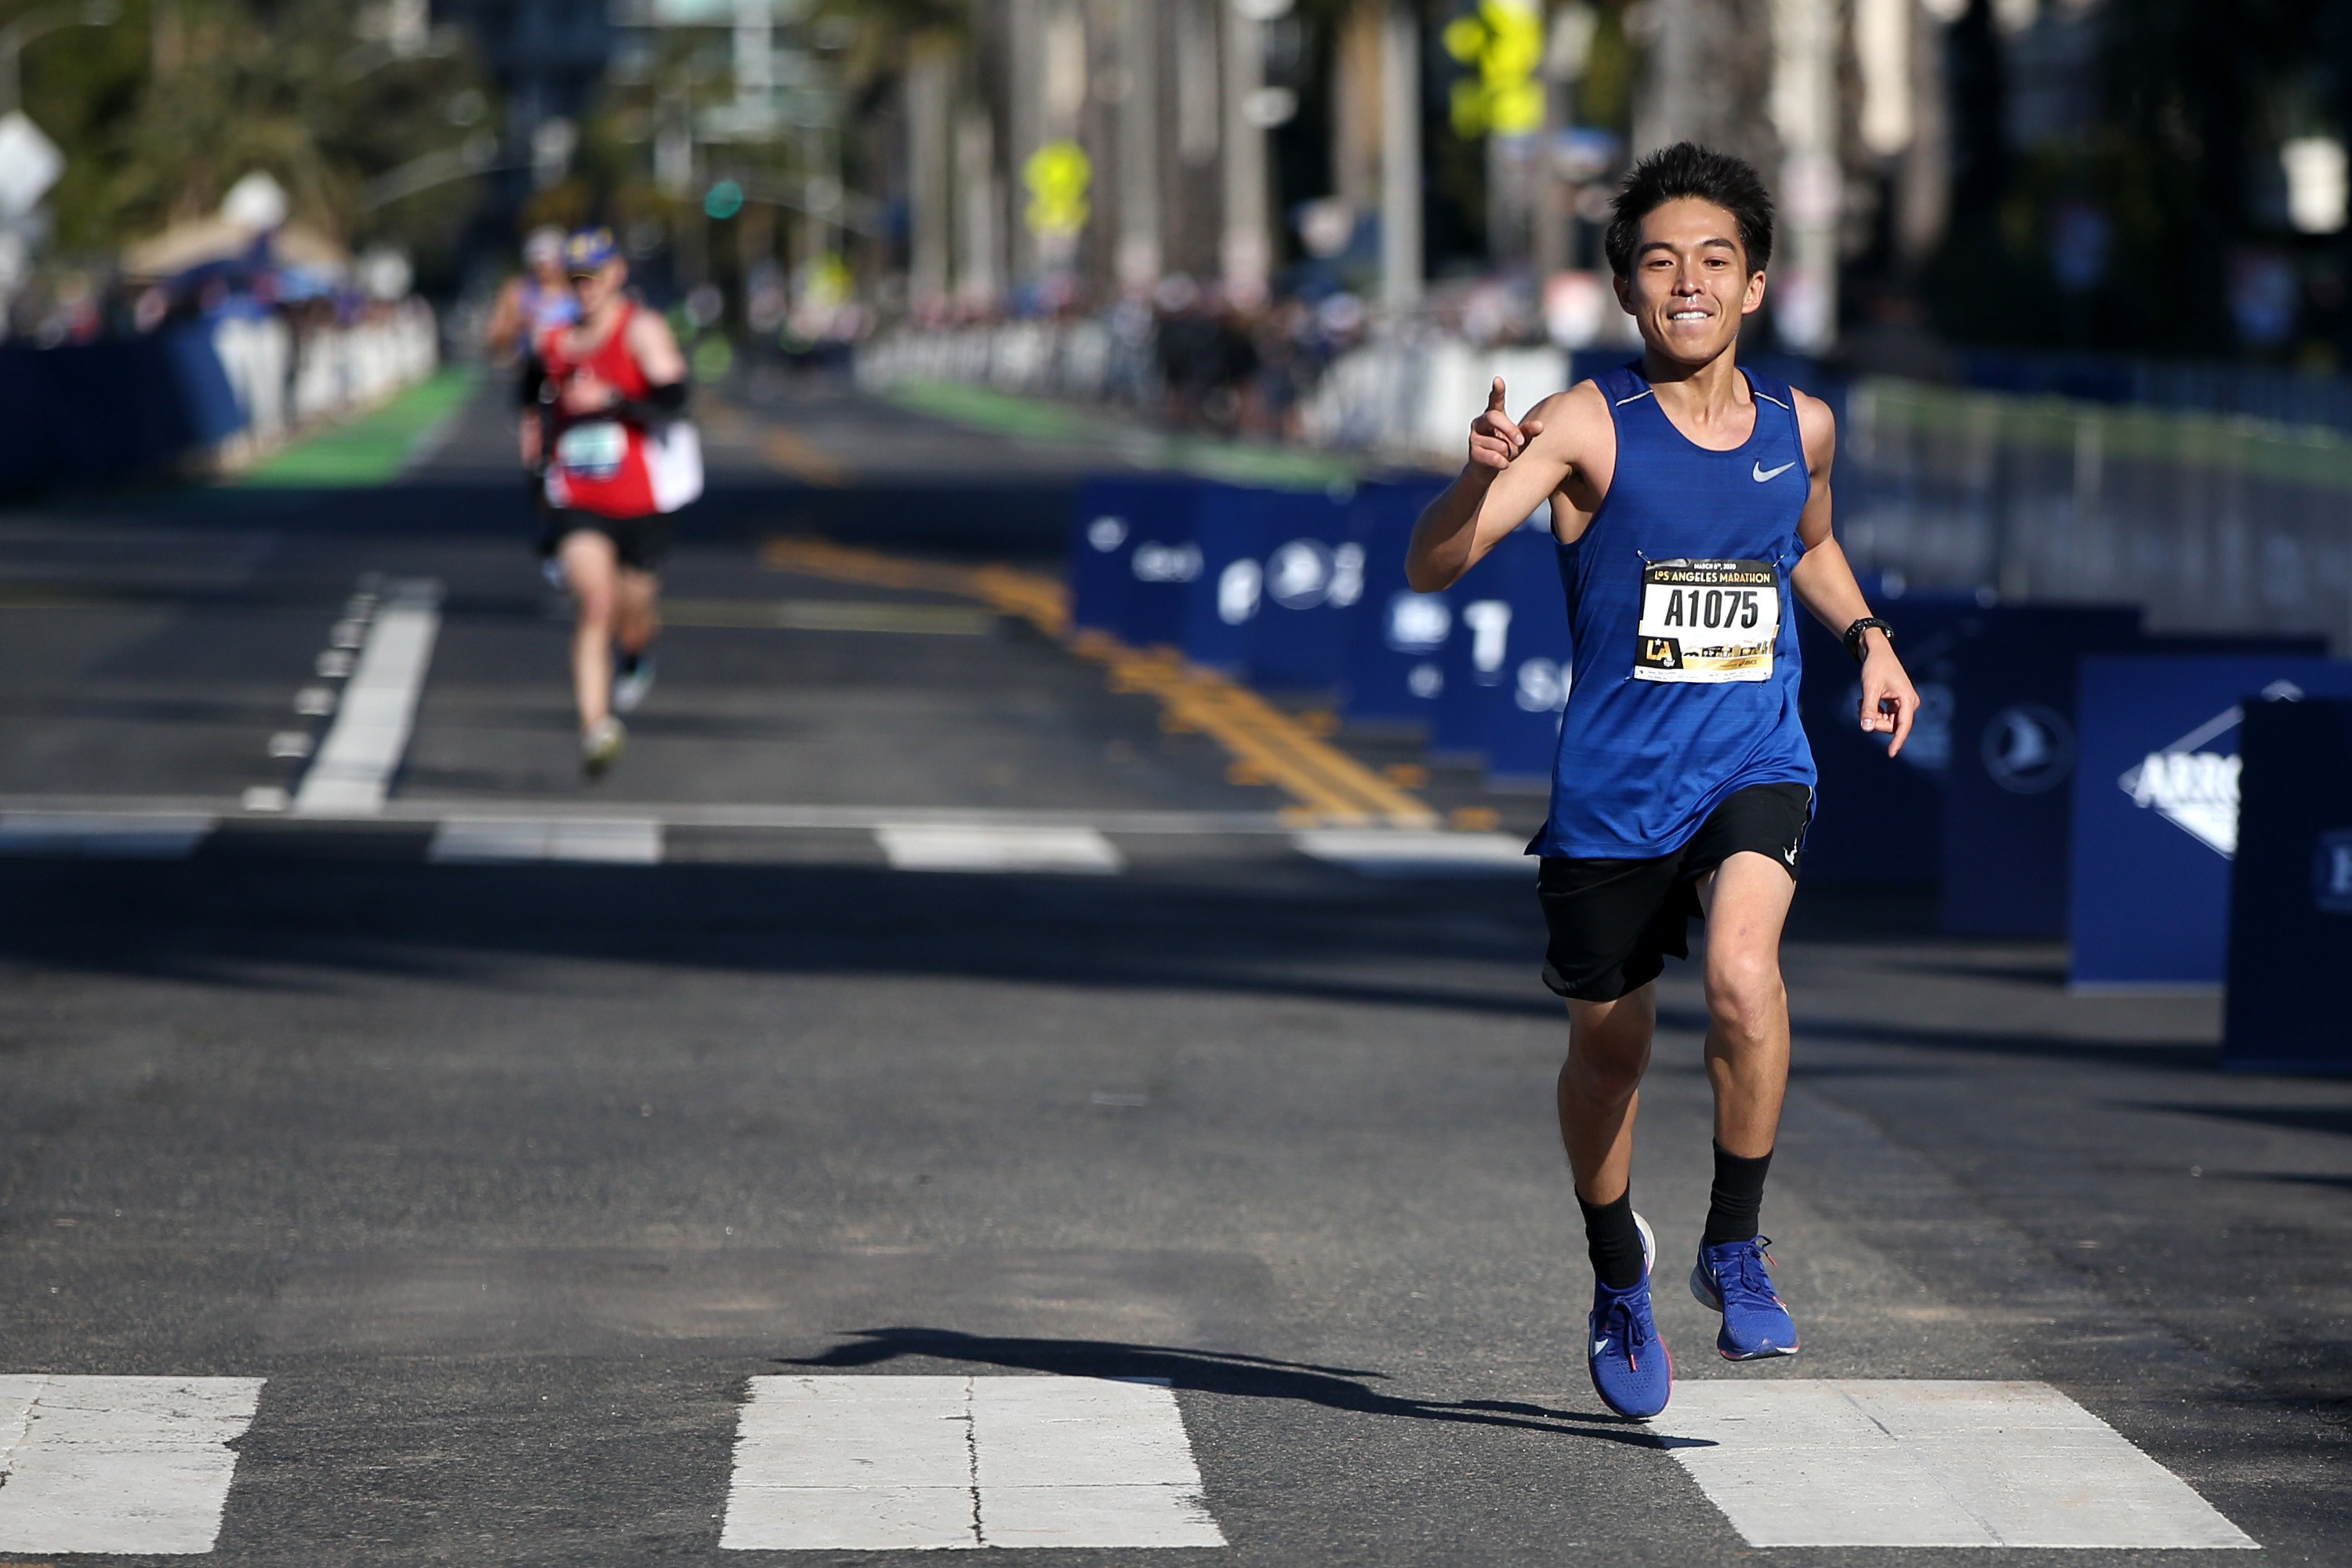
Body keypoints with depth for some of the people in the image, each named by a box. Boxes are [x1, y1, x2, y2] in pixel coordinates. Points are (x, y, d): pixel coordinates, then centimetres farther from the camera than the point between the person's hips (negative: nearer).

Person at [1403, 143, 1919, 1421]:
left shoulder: (1799, 426, 2)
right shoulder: (1589, 427, -11)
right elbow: (1429, 569, -22)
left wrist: (1866, 636, 11)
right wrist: (1482, 478, -41)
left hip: (1753, 768, 1)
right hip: (1612, 785, -1)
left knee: (1743, 969, -27)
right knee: (1607, 1045, 12)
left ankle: (1735, 1246, -9)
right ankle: (1618, 1272, 39)